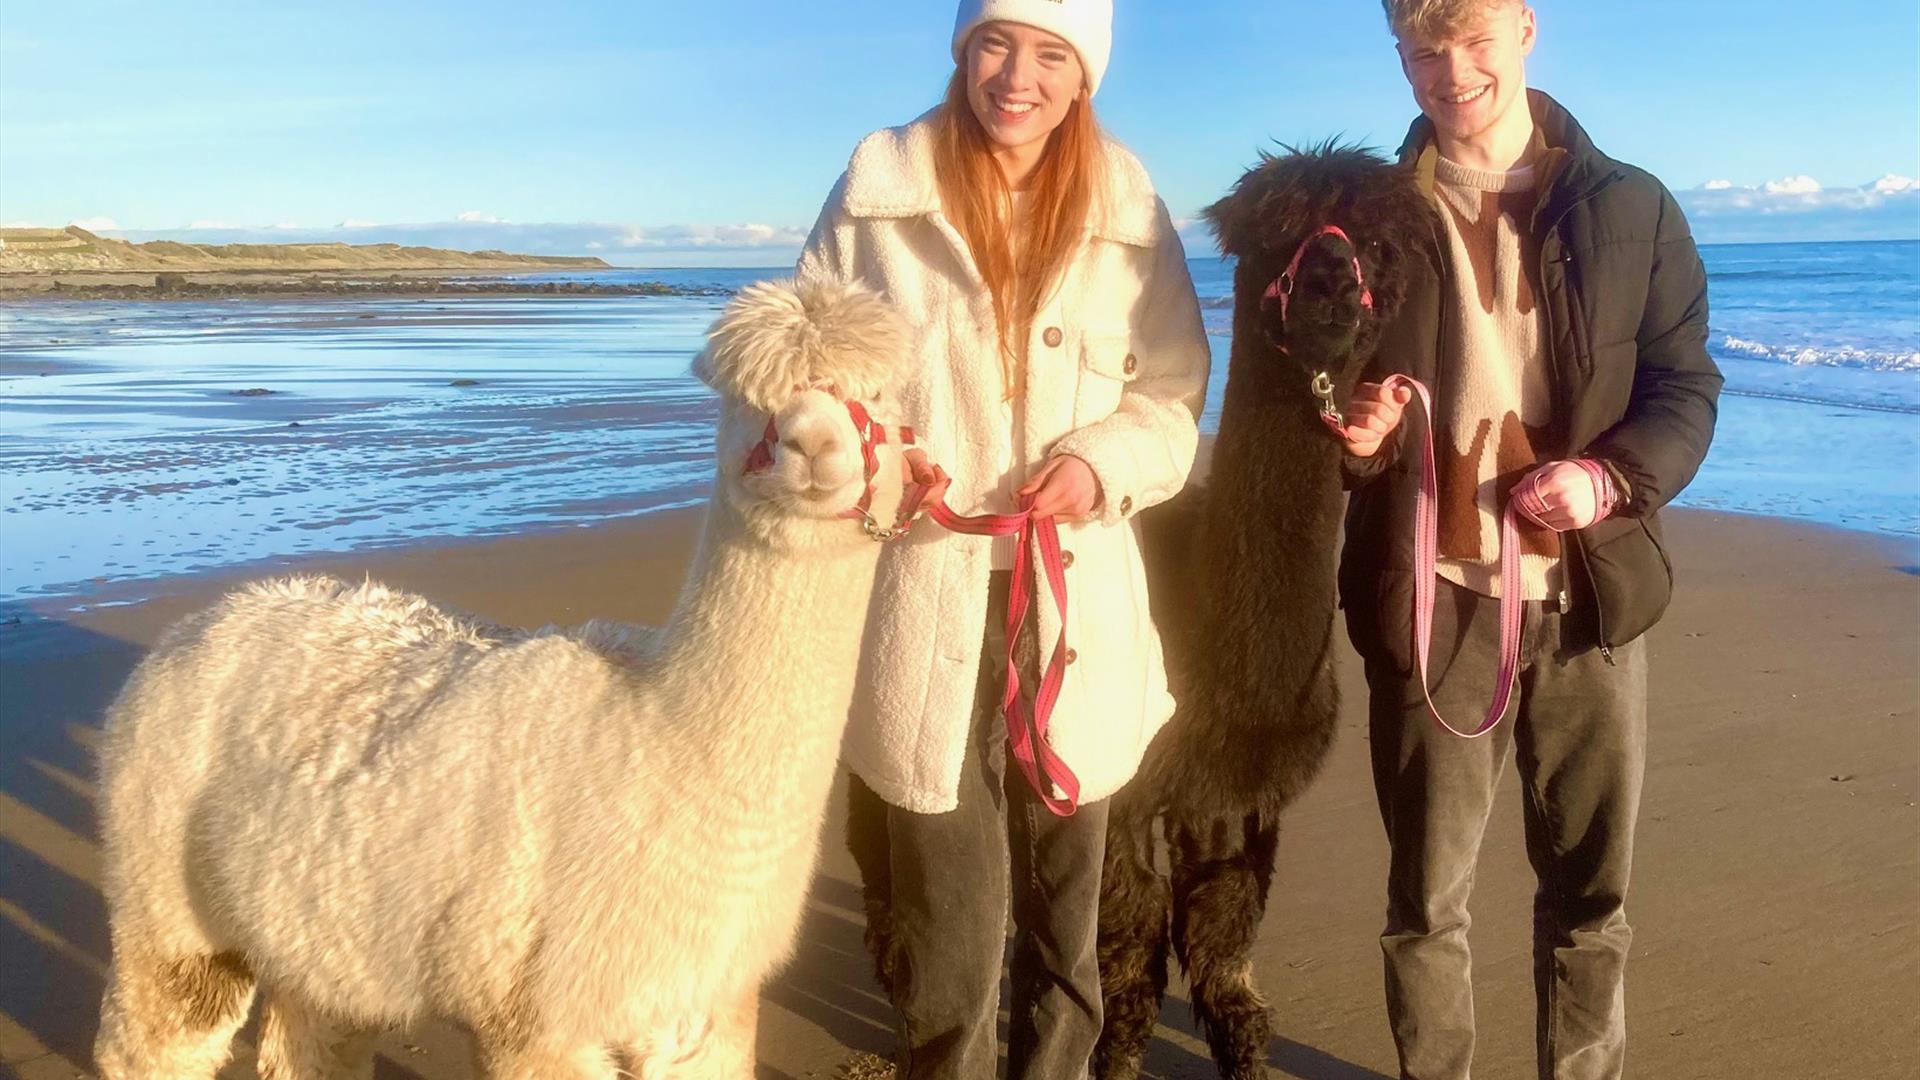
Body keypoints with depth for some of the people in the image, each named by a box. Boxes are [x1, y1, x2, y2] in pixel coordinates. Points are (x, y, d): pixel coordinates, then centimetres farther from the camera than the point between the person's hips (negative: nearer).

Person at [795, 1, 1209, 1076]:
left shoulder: (1128, 210, 3)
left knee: (1066, 912, 18)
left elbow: (1174, 395, 8)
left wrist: (1102, 461, -13)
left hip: (1077, 609, 3)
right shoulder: (878, 191, -2)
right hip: (925, 604, -2)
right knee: (951, 927, 2)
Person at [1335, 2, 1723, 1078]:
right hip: (1432, 602, 0)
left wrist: (1611, 476, -15)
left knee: (1591, 897, 12)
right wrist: (1357, 436, -12)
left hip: (1589, 594, 1)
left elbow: (1688, 388, 4)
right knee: (1426, 900, 9)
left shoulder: (1632, 209, 3)